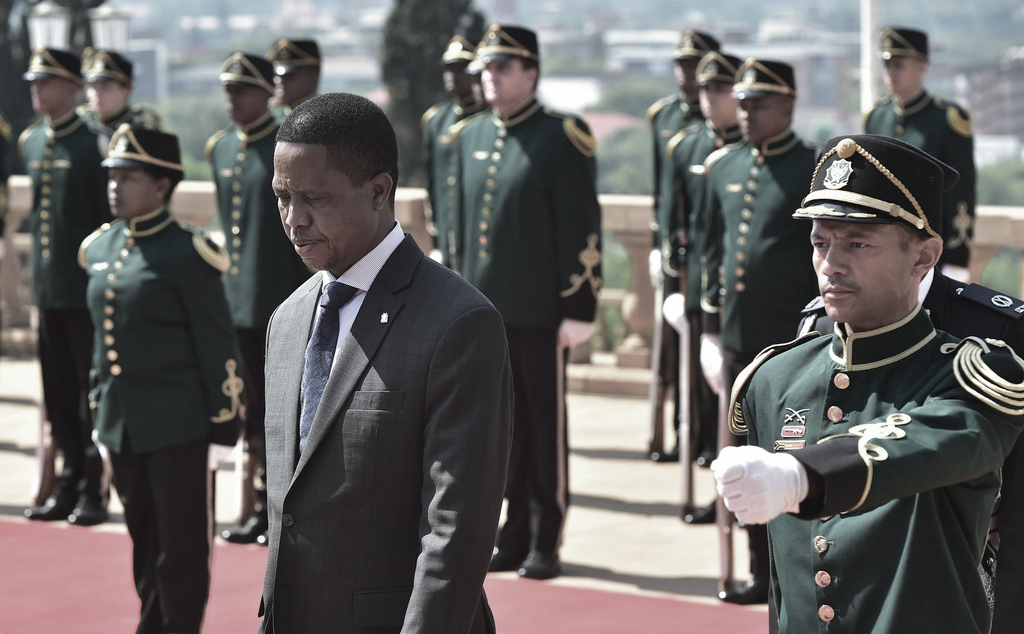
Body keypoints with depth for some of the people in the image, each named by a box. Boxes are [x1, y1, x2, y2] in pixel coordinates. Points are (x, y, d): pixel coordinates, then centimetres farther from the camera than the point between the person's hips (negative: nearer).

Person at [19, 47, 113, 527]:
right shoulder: (30, 143, 11)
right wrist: (38, 277, 15)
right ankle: (69, 485, 19)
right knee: (58, 392, 11)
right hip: (47, 287, 7)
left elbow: (112, 217, -9)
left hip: (86, 289, -6)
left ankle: (94, 492, 5)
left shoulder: (93, 144, -9)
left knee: (91, 391, 0)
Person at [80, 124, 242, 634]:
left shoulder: (187, 254, -12)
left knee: (182, 544, 2)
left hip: (176, 424, -7)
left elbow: (217, 344, -10)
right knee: (143, 536, 17)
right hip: (121, 421, 7)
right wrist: (99, 399, 16)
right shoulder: (101, 248, 8)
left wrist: (224, 420, -11)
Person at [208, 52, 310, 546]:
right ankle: (261, 508, 19)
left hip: (284, 306, -6)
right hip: (238, 302, 6)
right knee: (253, 408, 11)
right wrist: (226, 281, 15)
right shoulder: (220, 149, 10)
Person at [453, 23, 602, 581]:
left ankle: (546, 544, 11)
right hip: (485, 312, 6)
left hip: (540, 315, -6)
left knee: (546, 430, 4)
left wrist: (578, 309, -14)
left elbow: (583, 229, -11)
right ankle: (515, 536, 20)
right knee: (505, 429, 11)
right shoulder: (470, 137, 11)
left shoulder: (561, 137, -8)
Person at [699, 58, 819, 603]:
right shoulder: (724, 167, 11)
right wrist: (712, 321, 18)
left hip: (795, 346, -6)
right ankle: (764, 573, 20)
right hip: (738, 342, 6)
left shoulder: (816, 171, -8)